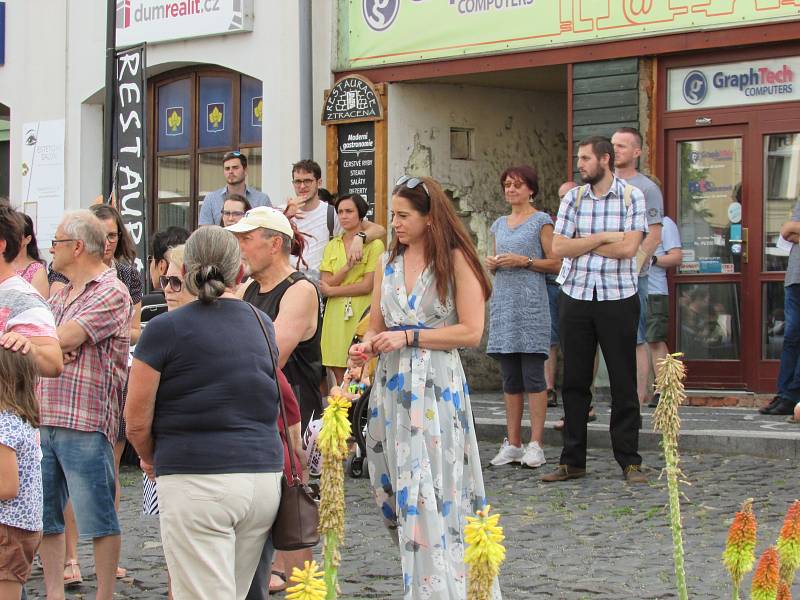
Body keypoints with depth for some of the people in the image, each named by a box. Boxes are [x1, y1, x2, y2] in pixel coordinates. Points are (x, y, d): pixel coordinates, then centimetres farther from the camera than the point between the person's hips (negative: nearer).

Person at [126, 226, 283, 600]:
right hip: (265, 475, 5)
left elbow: (137, 422, -5)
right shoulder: (263, 325, 10)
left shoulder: (165, 330, -5)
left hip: (196, 482, -5)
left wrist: (152, 460, 16)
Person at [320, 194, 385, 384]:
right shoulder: (332, 246, 14)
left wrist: (332, 291, 0)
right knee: (340, 380, 3)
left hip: (361, 316, -4)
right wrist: (348, 266, -11)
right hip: (336, 316, 4)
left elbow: (368, 286, -8)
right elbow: (326, 284, 5)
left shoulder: (374, 245, -1)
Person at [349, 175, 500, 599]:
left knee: (432, 494, -9)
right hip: (391, 386, 6)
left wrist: (409, 337, -13)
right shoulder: (388, 263, 13)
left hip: (437, 389, -6)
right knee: (393, 492, 8)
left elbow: (471, 332, -10)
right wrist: (366, 347, -4)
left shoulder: (455, 261, -4)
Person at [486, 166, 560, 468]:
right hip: (503, 301, 6)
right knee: (509, 377, 6)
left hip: (531, 303, -6)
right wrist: (492, 264, 4)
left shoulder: (541, 221, 1)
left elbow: (555, 263, -4)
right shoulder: (500, 224, 19)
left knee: (533, 374, -8)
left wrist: (524, 261, -14)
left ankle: (536, 444, -6)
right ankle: (512, 444, 10)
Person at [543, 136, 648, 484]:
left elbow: (628, 247, -14)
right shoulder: (573, 198, 7)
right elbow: (558, 247, -2)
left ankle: (630, 461, 10)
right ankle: (572, 461, 14)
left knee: (623, 383, 2)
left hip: (618, 299, -3)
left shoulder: (632, 196, -2)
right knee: (575, 381, 6)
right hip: (576, 299, 3)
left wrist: (581, 244, -7)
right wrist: (603, 238, -9)